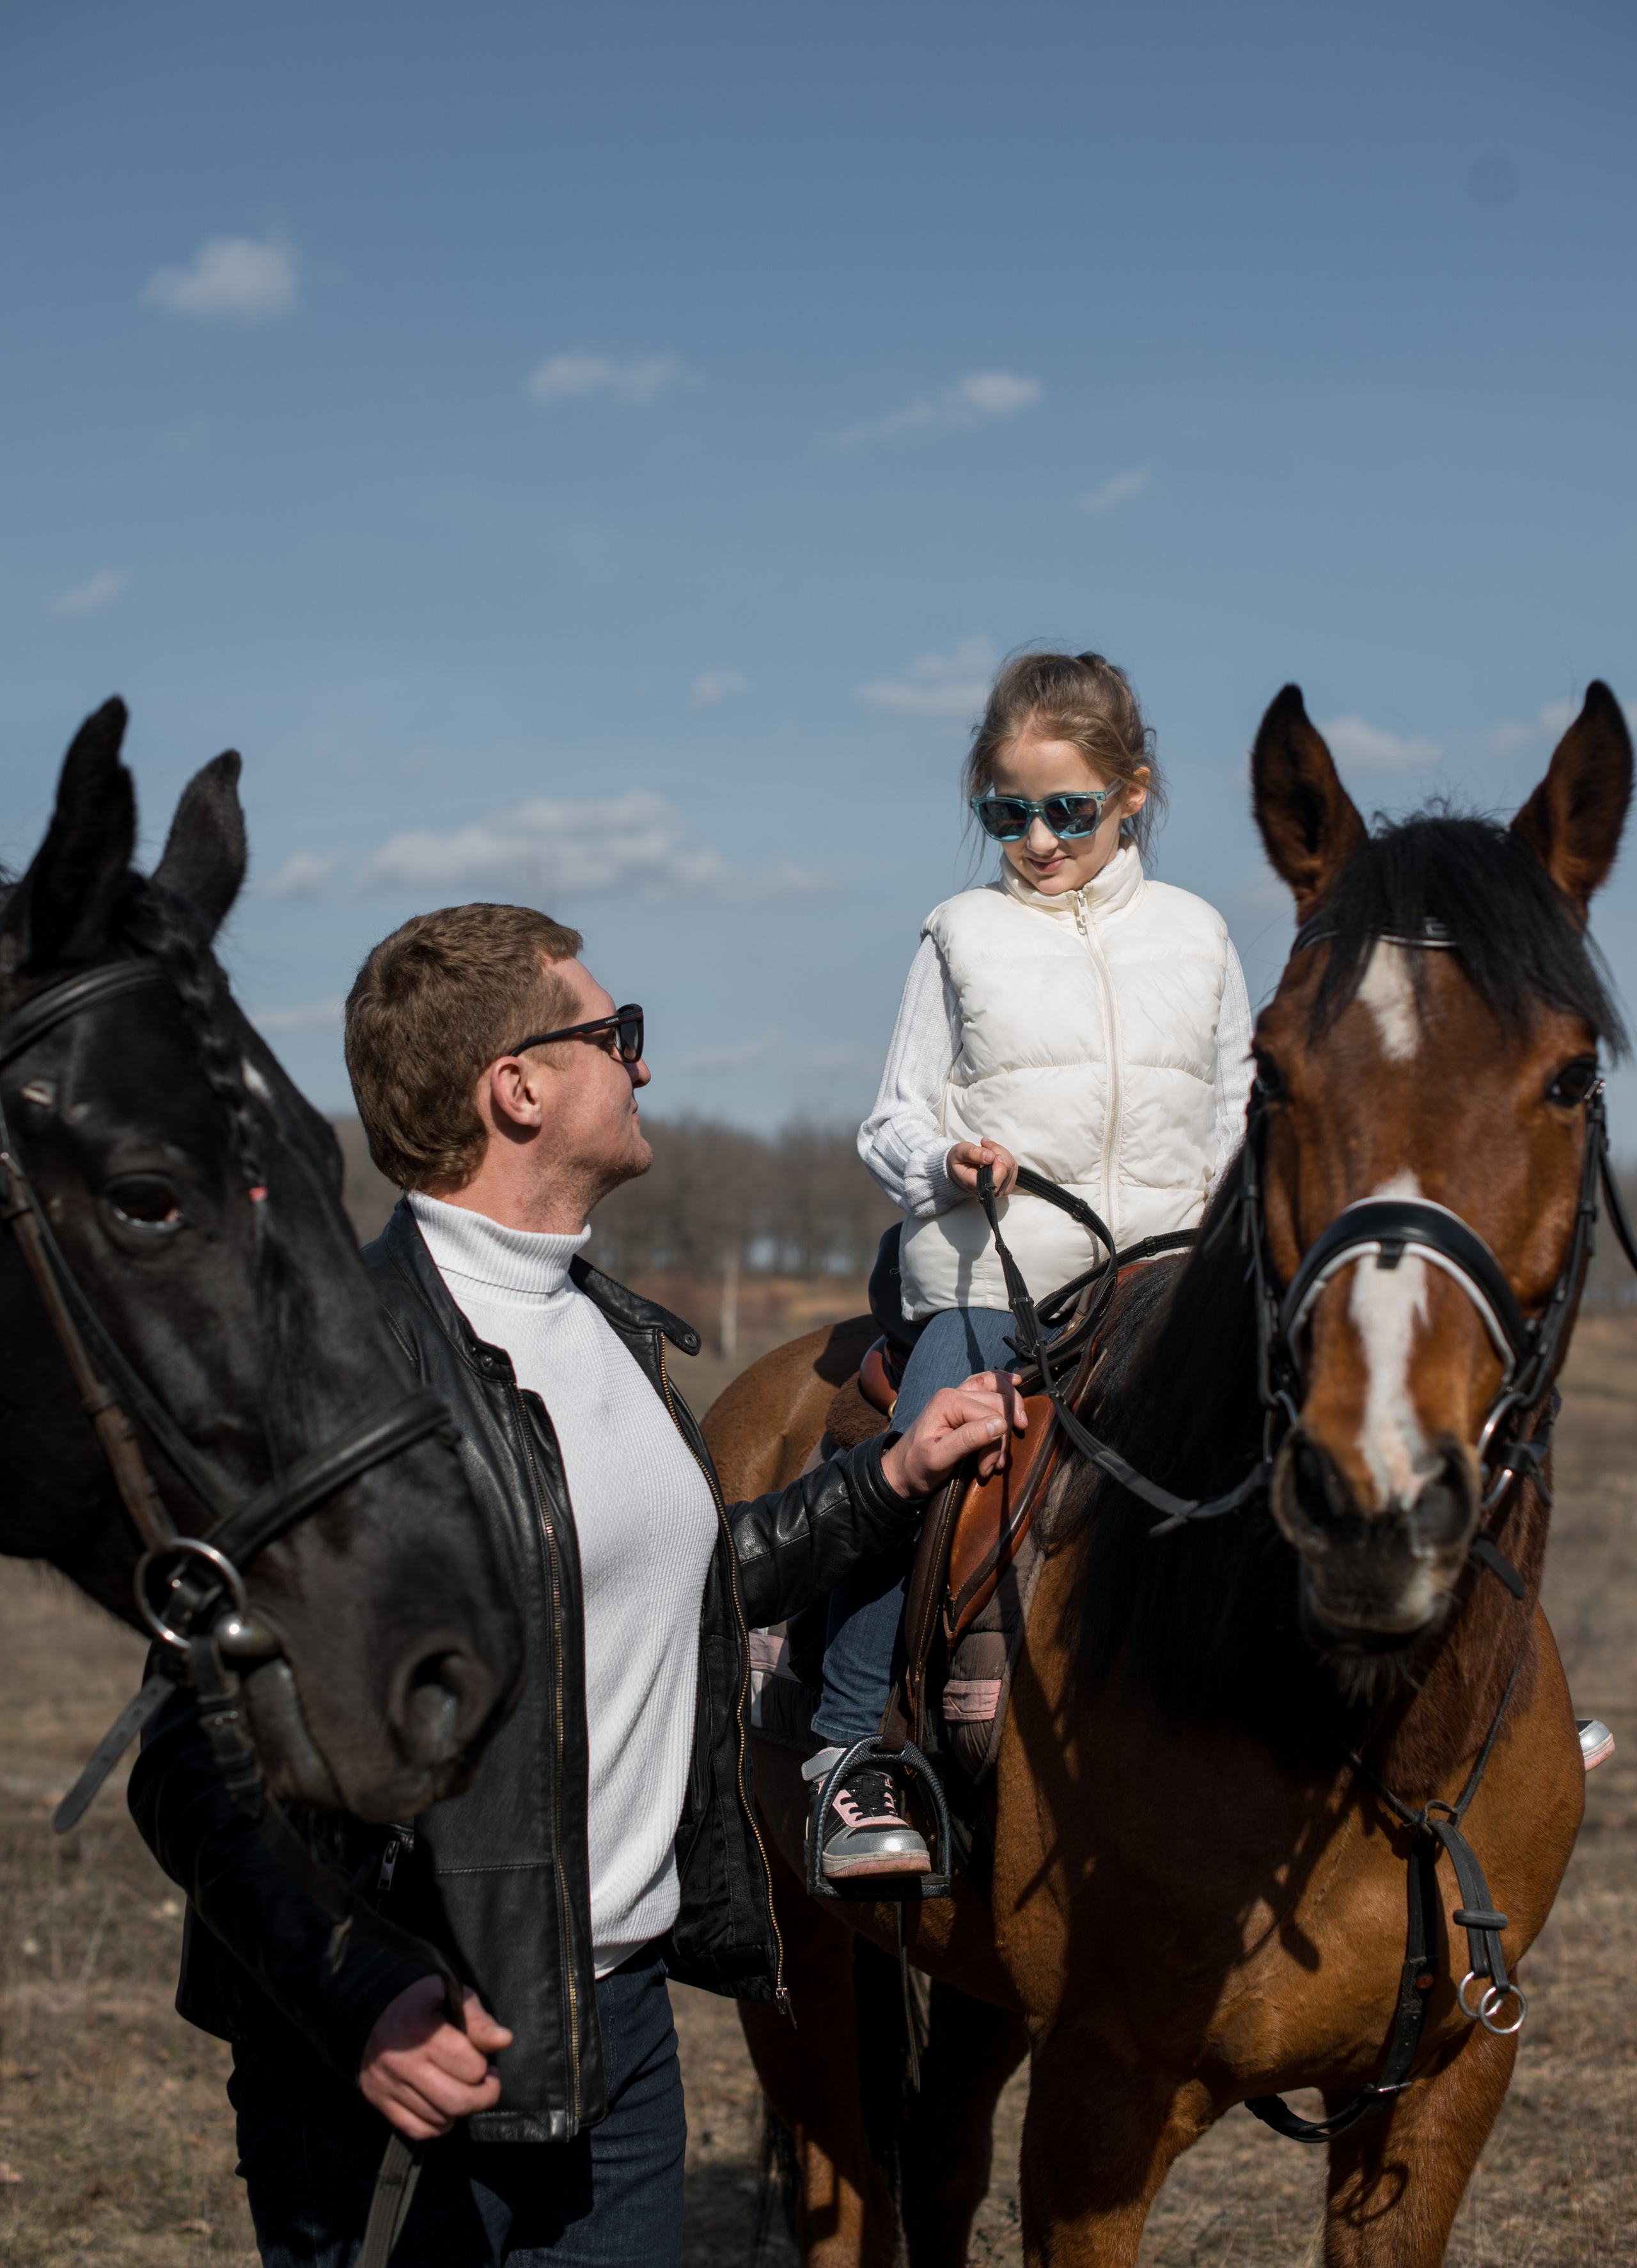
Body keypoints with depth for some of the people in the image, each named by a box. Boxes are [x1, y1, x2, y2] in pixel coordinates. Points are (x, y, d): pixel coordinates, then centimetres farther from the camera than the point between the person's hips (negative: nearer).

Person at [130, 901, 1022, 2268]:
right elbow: (201, 1759, -21)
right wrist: (358, 2003, -31)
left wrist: (895, 1480, 23)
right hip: (425, 2057, -8)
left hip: (624, 2012, 8)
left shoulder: (617, 1330, 10)